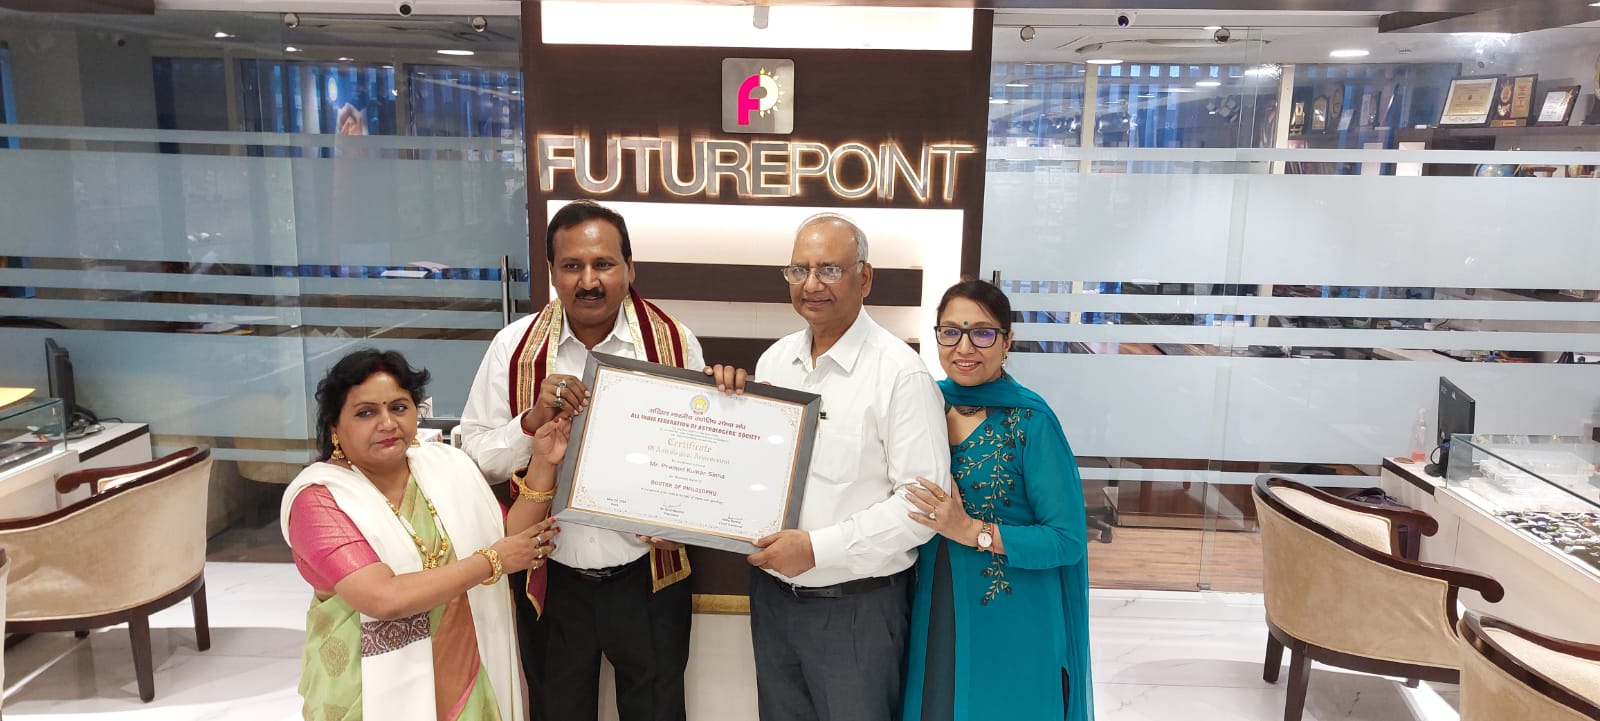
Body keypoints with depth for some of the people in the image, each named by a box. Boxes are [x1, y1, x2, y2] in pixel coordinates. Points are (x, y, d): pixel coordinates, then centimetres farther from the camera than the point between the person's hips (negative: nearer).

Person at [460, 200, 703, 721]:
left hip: (647, 578, 0)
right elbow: (476, 457, -5)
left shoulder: (673, 342, -7)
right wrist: (533, 420, -22)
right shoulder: (516, 347, -7)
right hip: (552, 580, 1)